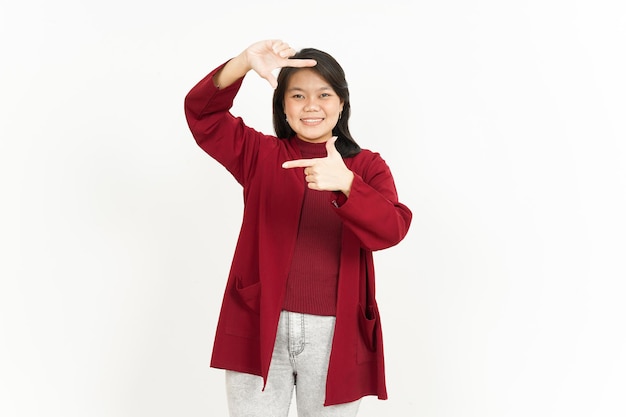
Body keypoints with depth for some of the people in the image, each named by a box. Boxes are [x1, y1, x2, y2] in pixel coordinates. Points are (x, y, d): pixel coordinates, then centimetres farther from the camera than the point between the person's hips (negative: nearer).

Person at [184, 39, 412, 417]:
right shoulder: (261, 155, 7)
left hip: (335, 335, 0)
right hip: (259, 329, 1)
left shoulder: (368, 166, 4)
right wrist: (245, 62, -22)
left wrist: (345, 183, -31)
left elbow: (391, 230, -13)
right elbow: (202, 113, -5)